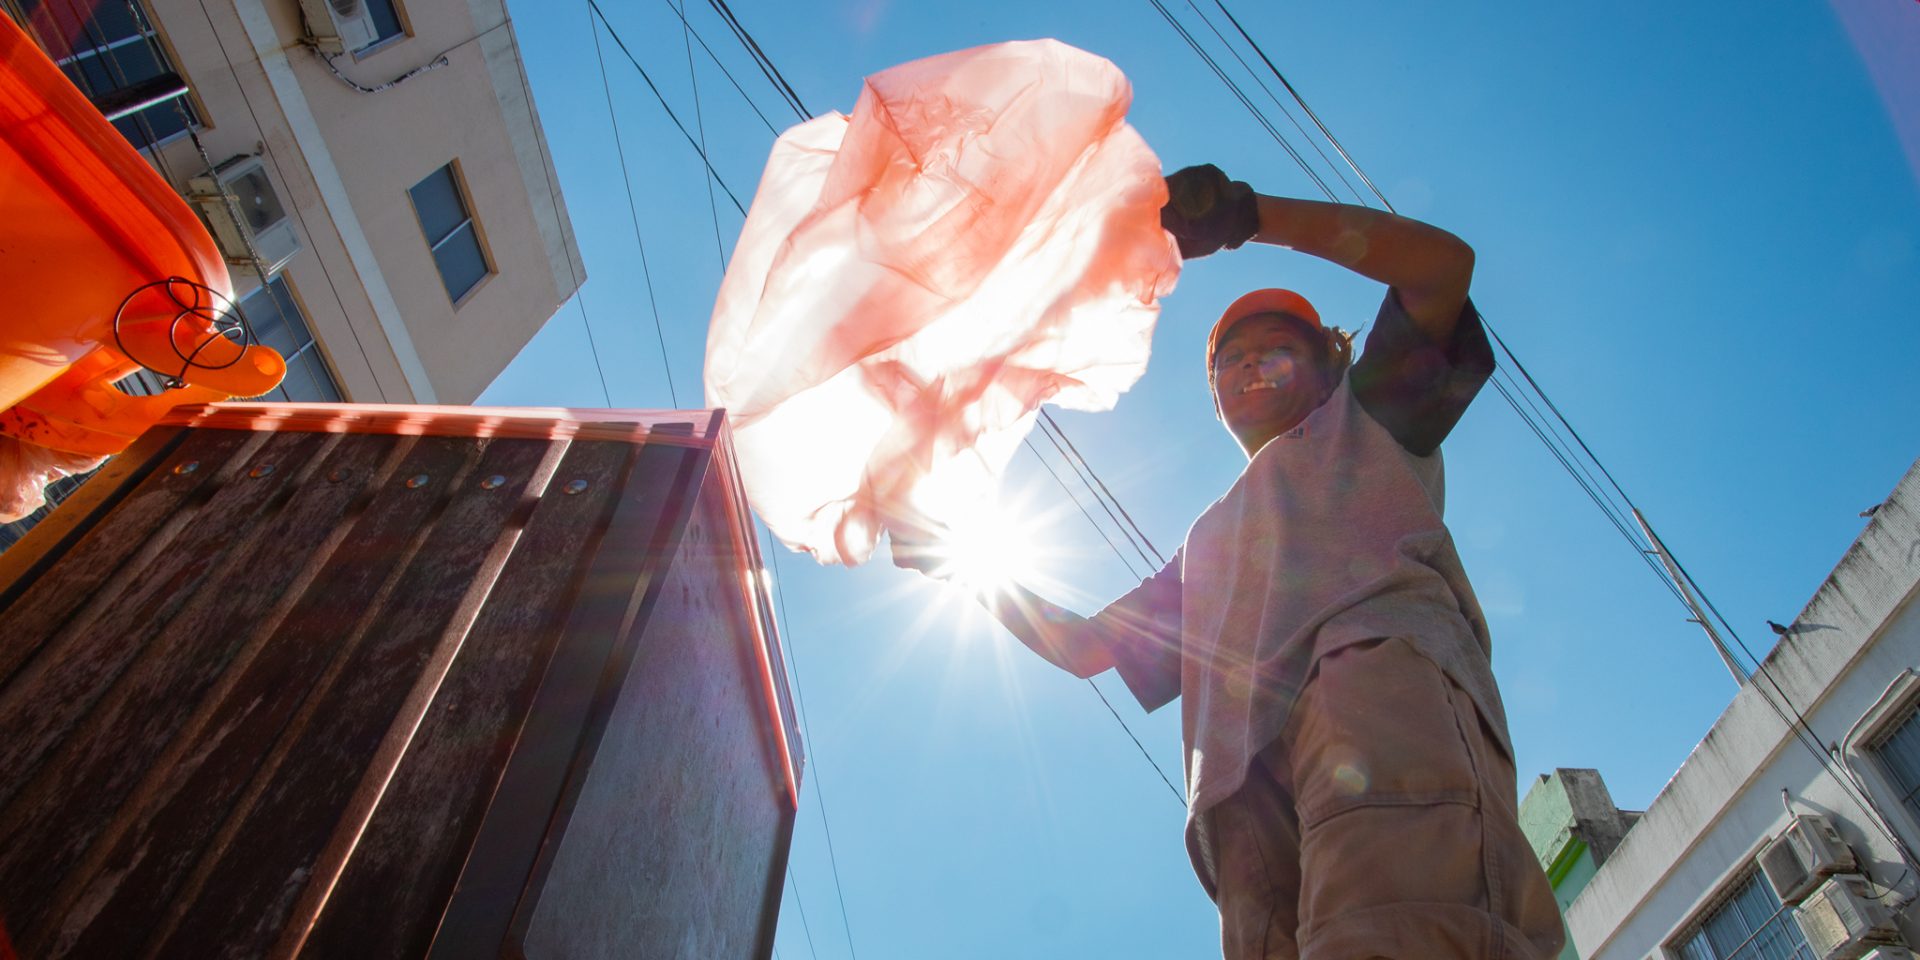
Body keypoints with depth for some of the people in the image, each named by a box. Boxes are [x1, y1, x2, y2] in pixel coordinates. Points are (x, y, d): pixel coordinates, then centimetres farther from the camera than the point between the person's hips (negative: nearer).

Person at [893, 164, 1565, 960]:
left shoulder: (1364, 421, 32)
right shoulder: (1208, 540, 42)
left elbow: (1442, 261, 17)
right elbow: (1087, 647, 38)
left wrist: (1246, 213, 11)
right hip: (1250, 767, 4)